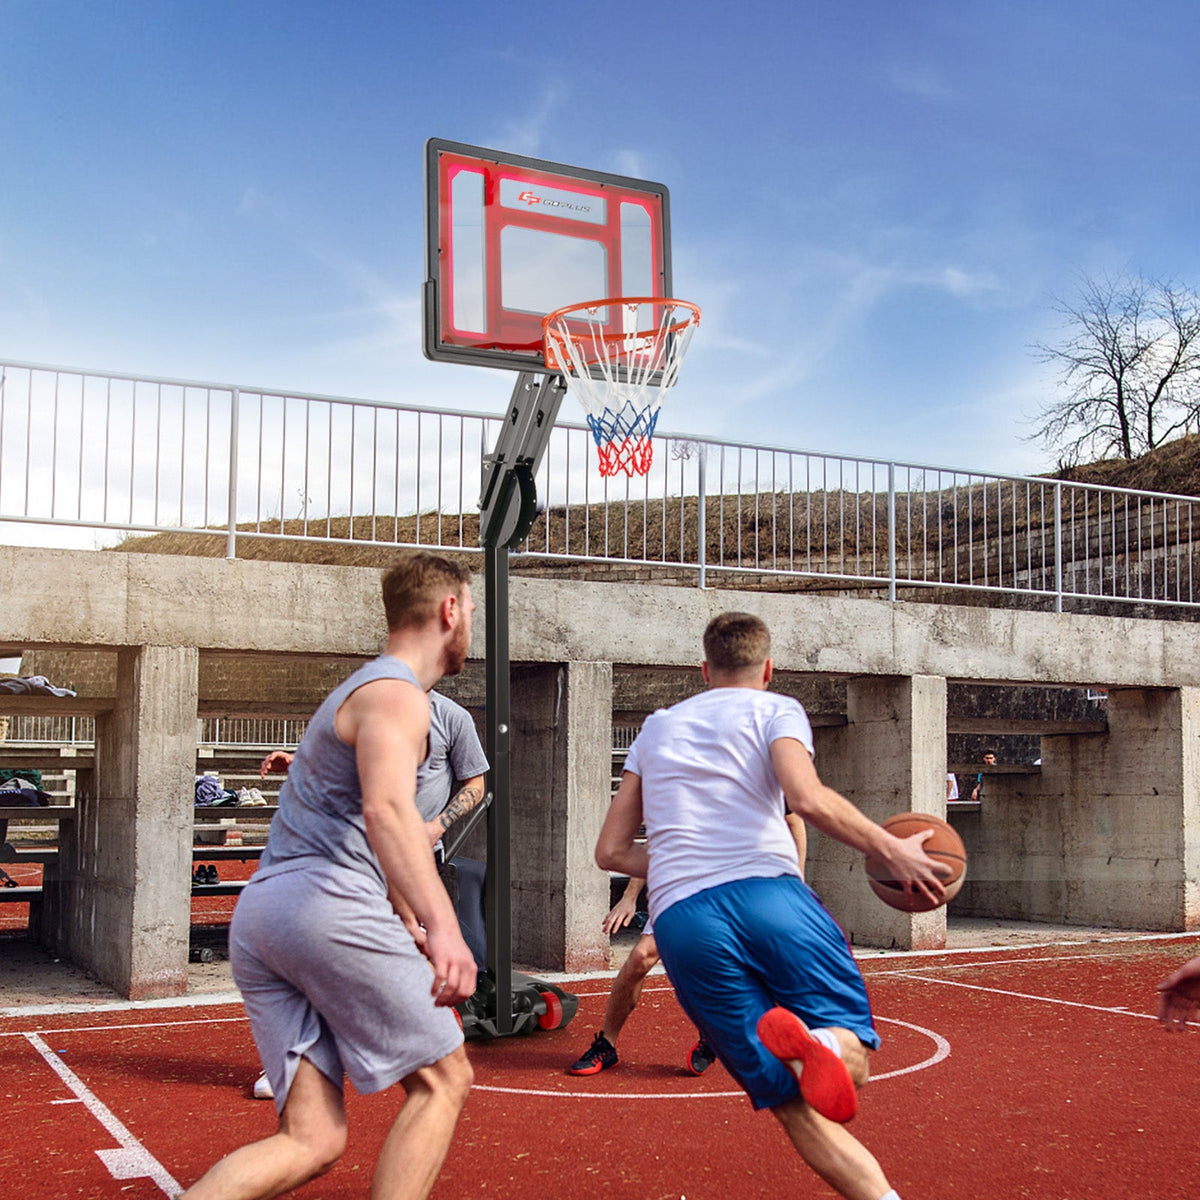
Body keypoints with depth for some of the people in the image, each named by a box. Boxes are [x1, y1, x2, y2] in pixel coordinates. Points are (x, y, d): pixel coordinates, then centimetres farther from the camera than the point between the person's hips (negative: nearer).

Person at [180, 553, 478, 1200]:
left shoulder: (359, 690, 29)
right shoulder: (396, 695, -3)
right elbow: (387, 808, -24)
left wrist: (412, 926, 45)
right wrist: (442, 927, -36)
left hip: (257, 911, 9)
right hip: (326, 901, -9)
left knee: (312, 1140, 3)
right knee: (442, 1077, 3)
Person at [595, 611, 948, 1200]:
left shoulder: (656, 728, 26)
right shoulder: (774, 709, 13)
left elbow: (611, 851, 24)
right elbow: (808, 799, -8)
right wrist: (891, 850, 0)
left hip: (680, 922, 3)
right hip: (767, 893, -3)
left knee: (796, 1105, 6)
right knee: (852, 1055, 8)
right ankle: (813, 1040, -27)